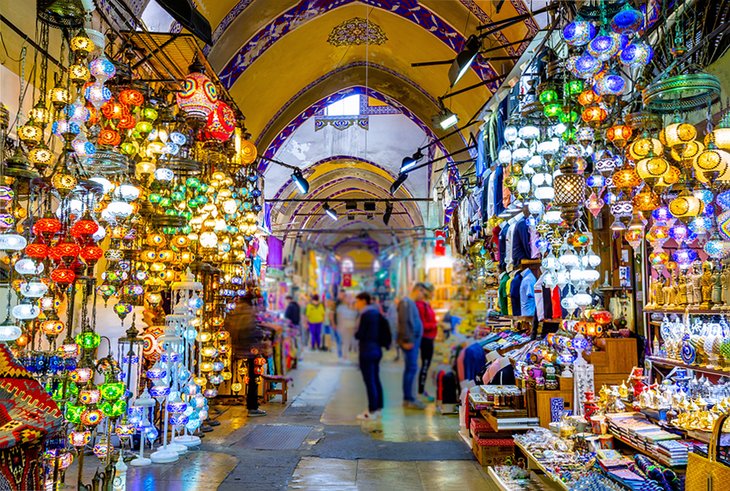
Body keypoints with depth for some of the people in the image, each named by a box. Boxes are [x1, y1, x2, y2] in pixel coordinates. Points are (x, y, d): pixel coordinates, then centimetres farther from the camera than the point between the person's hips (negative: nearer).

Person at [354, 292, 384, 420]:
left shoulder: (365, 315, -16)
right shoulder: (376, 313, 12)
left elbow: (360, 334, -15)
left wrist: (355, 333, 4)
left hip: (367, 351, -9)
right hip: (376, 349, 9)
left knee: (370, 381, -4)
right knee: (376, 380, 15)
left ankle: (372, 411, 1)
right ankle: (378, 408, 22)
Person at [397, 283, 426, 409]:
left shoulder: (412, 303, 18)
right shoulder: (406, 302, -13)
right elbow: (403, 322, -20)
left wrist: (415, 340, 14)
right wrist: (407, 340, -21)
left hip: (414, 341, 10)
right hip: (410, 342, -10)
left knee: (410, 369, 12)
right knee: (412, 368, -9)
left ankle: (408, 398, 17)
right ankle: (408, 399, -4)